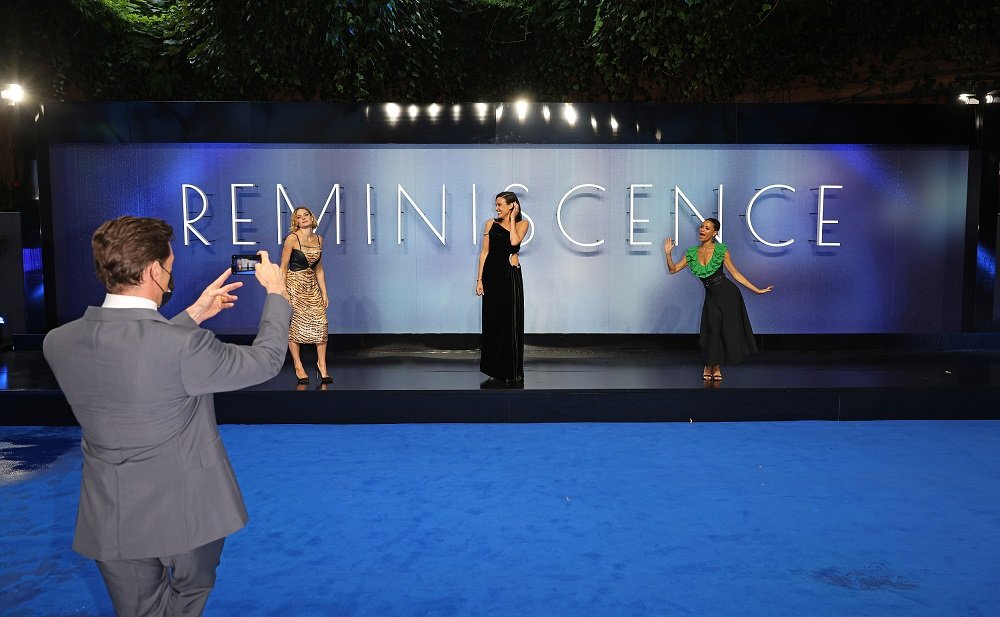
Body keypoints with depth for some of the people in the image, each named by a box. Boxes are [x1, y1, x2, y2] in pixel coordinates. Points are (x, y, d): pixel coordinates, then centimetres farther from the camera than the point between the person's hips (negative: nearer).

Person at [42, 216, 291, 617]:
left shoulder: (59, 343, -9)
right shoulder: (185, 346, -28)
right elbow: (266, 360, -13)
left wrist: (194, 315, 14)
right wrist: (275, 292, 1)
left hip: (113, 517, 5)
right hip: (187, 510, -5)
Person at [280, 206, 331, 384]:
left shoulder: (318, 239, 8)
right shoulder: (292, 238, -8)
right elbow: (283, 267, -7)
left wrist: (324, 293, 12)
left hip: (312, 286, 5)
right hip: (294, 284, -5)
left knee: (321, 323, -5)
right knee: (296, 324, -1)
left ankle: (322, 365, 4)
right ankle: (298, 367, 9)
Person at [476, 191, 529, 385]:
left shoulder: (521, 223, 4)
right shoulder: (491, 224, 8)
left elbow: (514, 241, -16)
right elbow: (485, 252, 6)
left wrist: (512, 218, -5)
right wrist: (480, 279, 0)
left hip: (511, 276, -2)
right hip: (492, 274, 2)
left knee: (511, 322, -1)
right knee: (493, 321, 4)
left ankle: (512, 372, 8)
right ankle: (496, 370, 13)